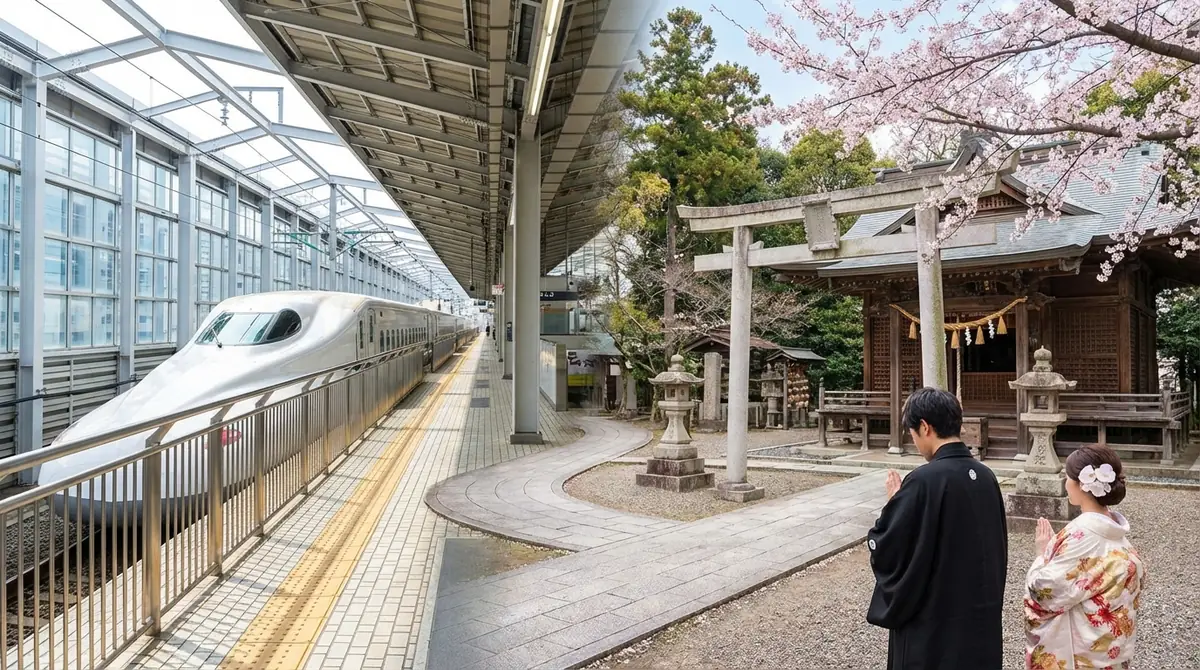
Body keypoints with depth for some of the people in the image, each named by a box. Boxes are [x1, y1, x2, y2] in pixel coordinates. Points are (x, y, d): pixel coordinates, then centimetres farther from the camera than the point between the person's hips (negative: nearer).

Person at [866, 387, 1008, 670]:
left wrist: (894, 503, -5)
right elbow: (998, 546, 11)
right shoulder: (985, 476, 0)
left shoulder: (925, 481, -23)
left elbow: (885, 549, -18)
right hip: (982, 616, 7)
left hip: (932, 625, -7)